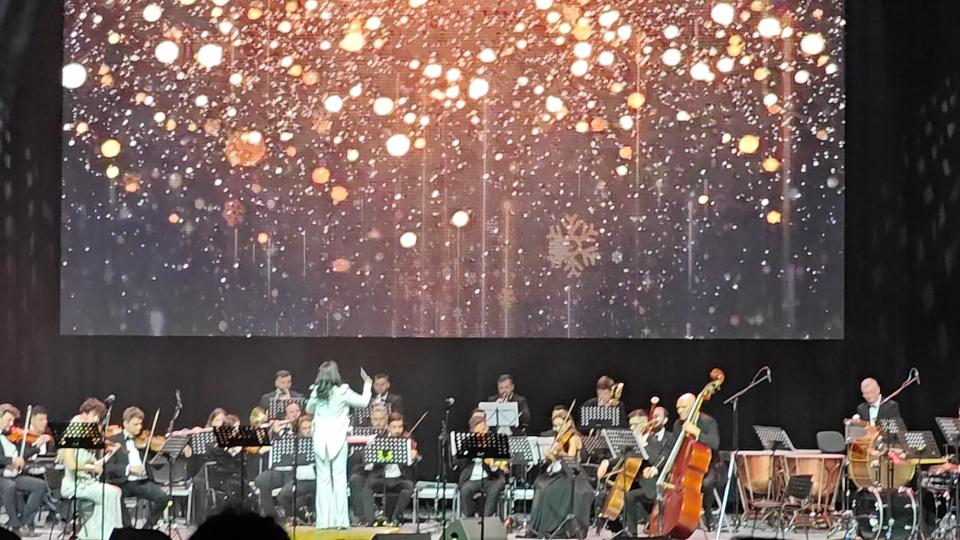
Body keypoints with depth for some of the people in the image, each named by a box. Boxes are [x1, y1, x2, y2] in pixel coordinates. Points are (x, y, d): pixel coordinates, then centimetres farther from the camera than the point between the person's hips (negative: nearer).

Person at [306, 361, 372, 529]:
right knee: (339, 478, 0)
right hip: (337, 439, -3)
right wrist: (367, 383, 14)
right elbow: (364, 402, 1)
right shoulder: (342, 392, -9)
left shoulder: (316, 392, 1)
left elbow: (309, 410, 18)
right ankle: (340, 520, -3)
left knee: (323, 479, 6)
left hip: (320, 440, 3)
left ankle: (324, 520, 4)